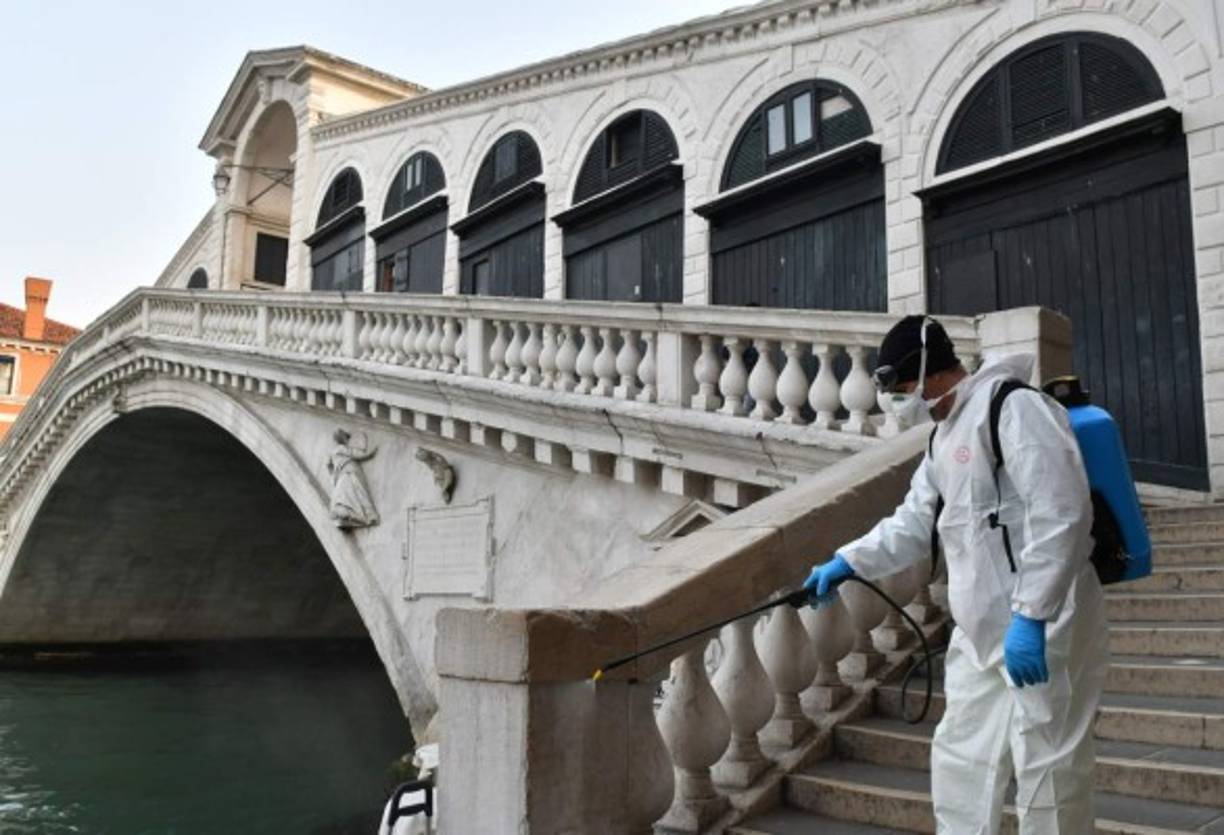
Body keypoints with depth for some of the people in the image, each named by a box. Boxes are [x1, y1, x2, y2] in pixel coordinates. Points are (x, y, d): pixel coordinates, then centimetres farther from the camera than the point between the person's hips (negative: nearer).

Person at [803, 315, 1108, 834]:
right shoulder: (944, 437, 16)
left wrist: (1030, 616, -26)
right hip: (980, 635, 10)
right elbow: (913, 523, 19)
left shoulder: (1014, 408, -15)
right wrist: (846, 563, 9)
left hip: (1042, 630, -9)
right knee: (958, 762, 16)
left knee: (1047, 773, 1)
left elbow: (1060, 515, -23)